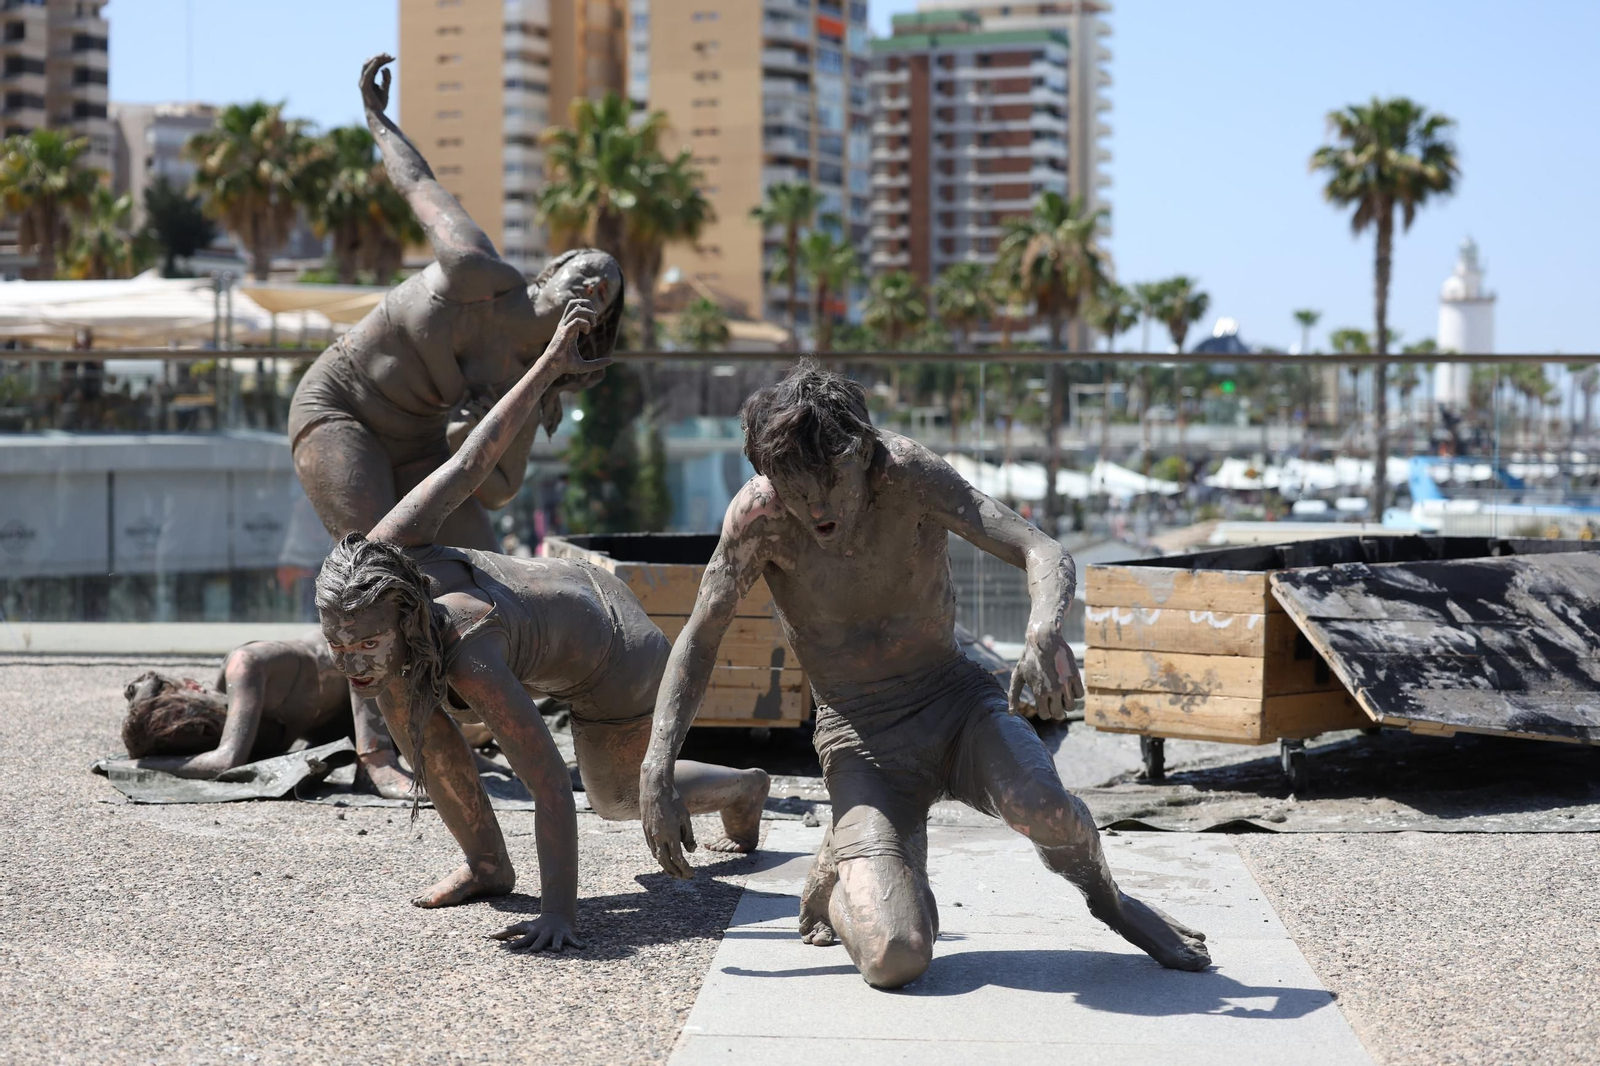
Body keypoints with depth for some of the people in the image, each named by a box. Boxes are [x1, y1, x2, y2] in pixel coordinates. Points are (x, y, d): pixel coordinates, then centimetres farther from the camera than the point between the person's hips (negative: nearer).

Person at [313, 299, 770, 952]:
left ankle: (743, 788, 53)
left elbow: (550, 784, -43)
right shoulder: (380, 553, -31)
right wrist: (548, 365, -15)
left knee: (619, 799, 22)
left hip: (613, 650, -6)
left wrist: (558, 915, -45)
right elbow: (471, 463, -24)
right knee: (400, 696, -18)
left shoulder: (467, 659, -45)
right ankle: (486, 863, 1)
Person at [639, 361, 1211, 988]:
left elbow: (1044, 553, -24)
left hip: (954, 698, 1)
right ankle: (838, 876, 14)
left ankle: (1107, 899, 2)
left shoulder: (909, 474, -19)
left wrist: (1046, 629, -47)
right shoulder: (758, 515, -17)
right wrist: (657, 771, -16)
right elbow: (699, 640, -6)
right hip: (861, 736, 0)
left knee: (1040, 809, -35)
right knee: (896, 958, -23)